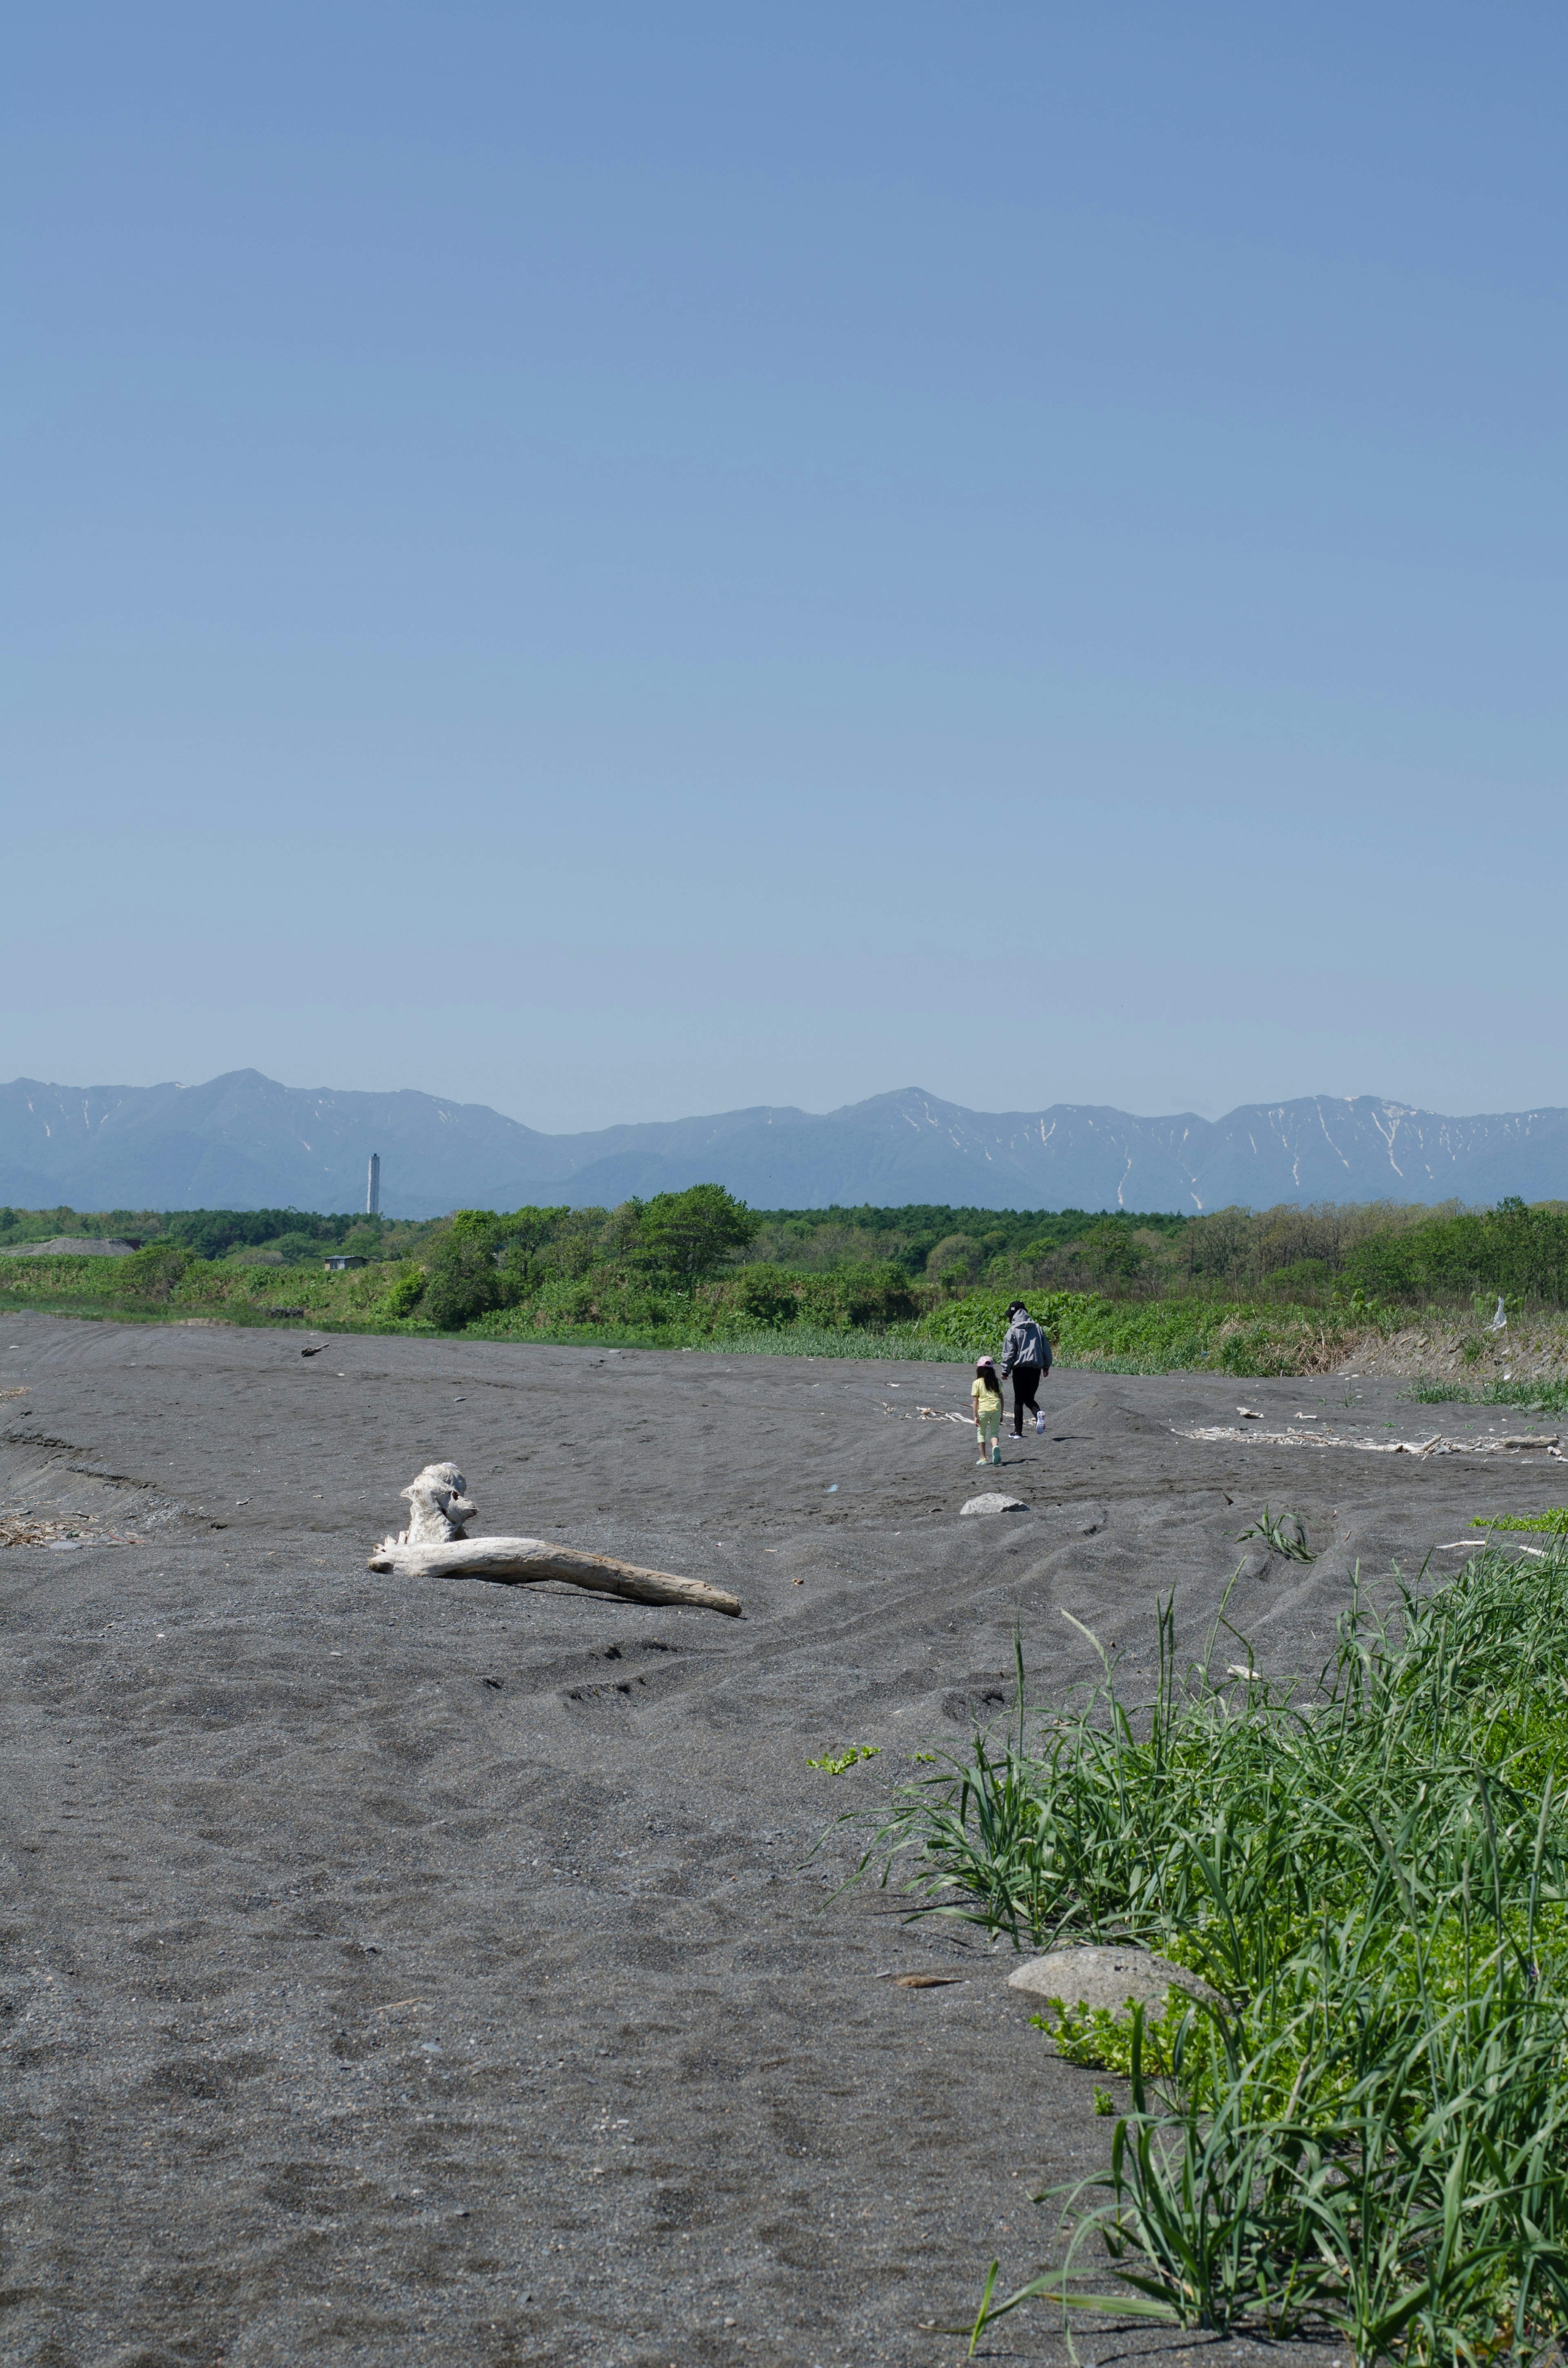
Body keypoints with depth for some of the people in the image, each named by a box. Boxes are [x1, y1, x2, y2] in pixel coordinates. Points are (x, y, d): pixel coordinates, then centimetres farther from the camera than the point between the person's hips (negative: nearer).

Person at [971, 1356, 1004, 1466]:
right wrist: (1001, 1414, 20)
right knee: (994, 1432, 7)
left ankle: (983, 1458, 8)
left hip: (983, 1409, -2)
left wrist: (976, 1416, 2)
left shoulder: (977, 1383, 2)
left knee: (981, 1433, 11)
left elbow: (976, 1401, -1)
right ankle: (996, 1446, -26)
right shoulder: (997, 1381, 11)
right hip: (996, 1408, 2)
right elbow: (1001, 1398, 12)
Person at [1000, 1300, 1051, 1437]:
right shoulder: (1037, 1329, 9)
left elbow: (1008, 1353, -6)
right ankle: (1038, 1413, -20)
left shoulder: (1013, 1331, -4)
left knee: (1019, 1401, 6)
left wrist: (1005, 1371, 0)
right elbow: (1046, 1349, 13)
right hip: (1036, 1368, 4)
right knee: (1029, 1398, 13)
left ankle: (1018, 1431, 5)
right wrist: (1046, 1367, 23)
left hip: (1020, 1368, -4)